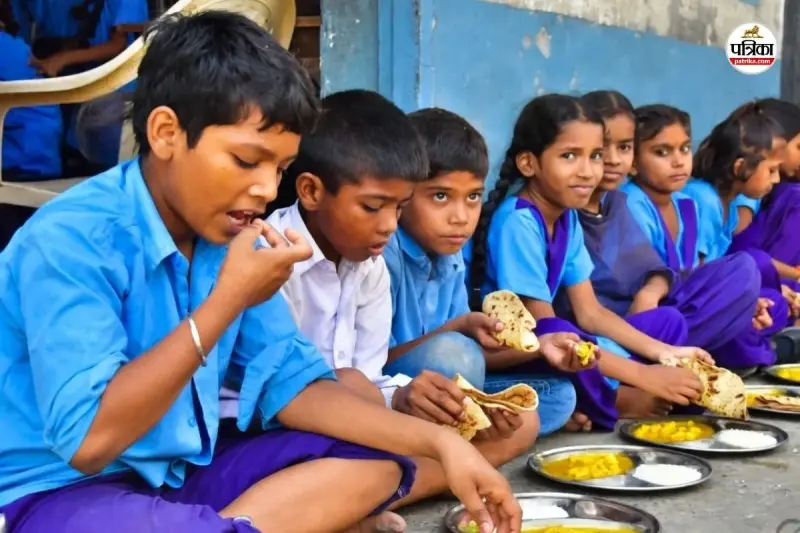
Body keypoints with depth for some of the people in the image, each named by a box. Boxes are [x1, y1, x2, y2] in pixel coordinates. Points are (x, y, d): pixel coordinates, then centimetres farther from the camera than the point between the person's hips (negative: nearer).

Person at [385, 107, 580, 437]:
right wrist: (458, 329, -25)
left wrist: (537, 345, -1)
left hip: (437, 403, 9)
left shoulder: (451, 259, 5)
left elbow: (461, 359, 10)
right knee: (451, 352, -34)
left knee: (557, 395, 5)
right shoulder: (383, 255, -21)